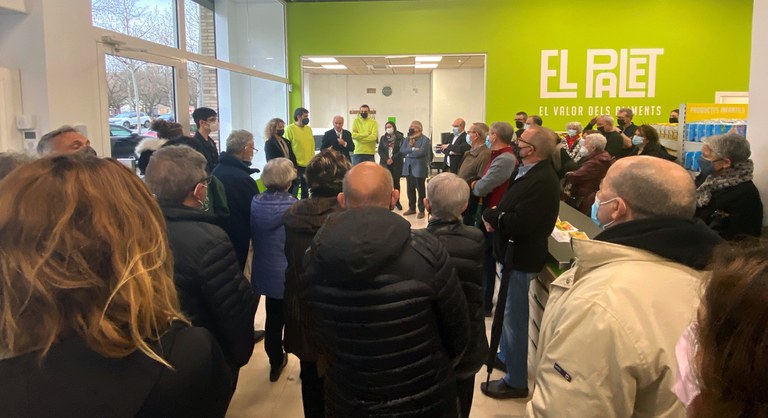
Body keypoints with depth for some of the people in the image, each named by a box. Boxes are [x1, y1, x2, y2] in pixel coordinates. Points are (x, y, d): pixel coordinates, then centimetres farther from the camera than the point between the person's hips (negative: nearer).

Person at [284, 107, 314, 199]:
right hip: (296, 165, -6)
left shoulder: (308, 129, 11)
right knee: (294, 190, 0)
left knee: (306, 190, 15)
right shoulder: (290, 129, -8)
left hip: (309, 165, 6)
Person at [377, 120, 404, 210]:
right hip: (385, 163, 2)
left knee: (396, 182, 3)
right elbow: (380, 150, 5)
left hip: (396, 163, -2)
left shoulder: (400, 137, -1)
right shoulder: (383, 138, 10)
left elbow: (401, 150, -6)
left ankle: (397, 201, 13)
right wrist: (386, 159, -9)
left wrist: (392, 159, -12)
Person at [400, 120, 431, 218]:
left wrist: (409, 153, -9)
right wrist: (412, 149, -16)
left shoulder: (425, 139, -7)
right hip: (408, 167, 6)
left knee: (420, 189, 2)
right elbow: (402, 149, -1)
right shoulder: (407, 139, 13)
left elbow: (421, 152, -20)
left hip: (419, 167, -6)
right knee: (410, 189, 11)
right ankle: (412, 208, 23)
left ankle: (421, 210, 9)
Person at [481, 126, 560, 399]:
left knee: (514, 316, 1)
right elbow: (510, 208, 12)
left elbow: (519, 224, -33)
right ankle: (506, 355, 47)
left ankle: (516, 381, 15)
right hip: (514, 251, 11)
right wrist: (496, 217, -9)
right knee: (509, 310, 26)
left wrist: (490, 215, -17)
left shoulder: (543, 181, -27)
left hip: (521, 256, -11)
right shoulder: (527, 172, 6)